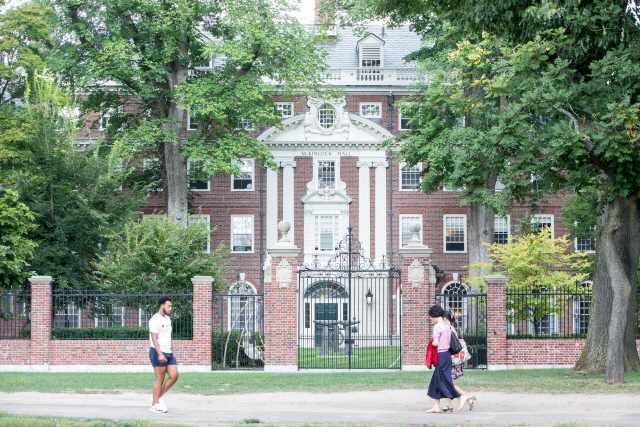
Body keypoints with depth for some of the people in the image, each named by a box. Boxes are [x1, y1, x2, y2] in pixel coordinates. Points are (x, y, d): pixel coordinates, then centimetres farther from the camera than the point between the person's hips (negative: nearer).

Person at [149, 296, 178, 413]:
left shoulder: (167, 319, 17)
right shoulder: (155, 320, -10)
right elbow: (154, 339, -17)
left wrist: (171, 352, 23)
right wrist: (160, 354, -26)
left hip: (168, 353, 8)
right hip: (158, 352, -8)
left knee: (174, 376, 0)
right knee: (160, 379, -5)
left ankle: (159, 397, 13)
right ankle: (154, 405, 2)